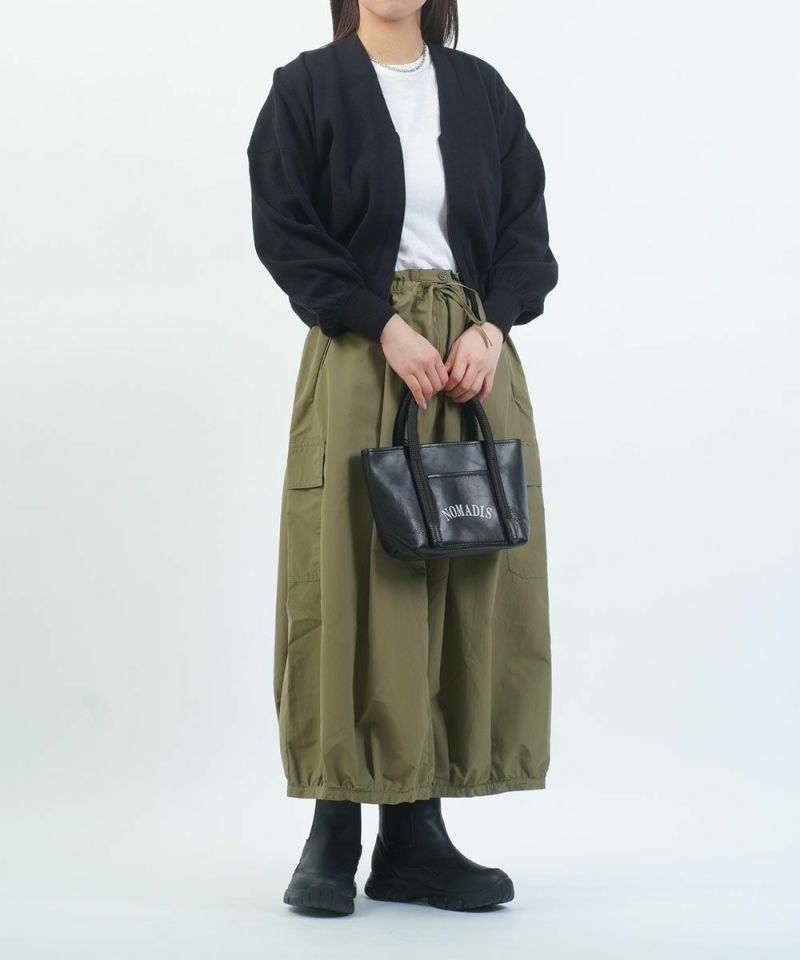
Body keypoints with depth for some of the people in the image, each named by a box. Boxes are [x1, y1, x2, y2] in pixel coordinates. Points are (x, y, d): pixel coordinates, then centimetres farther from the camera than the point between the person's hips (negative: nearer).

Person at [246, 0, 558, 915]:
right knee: (352, 580, -6)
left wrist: (491, 326, -9)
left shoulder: (480, 89, 12)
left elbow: (526, 226, 9)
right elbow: (286, 231, -5)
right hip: (358, 355, -3)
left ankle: (415, 835, 6)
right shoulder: (306, 87, 3)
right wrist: (388, 327, -15)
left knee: (465, 584, 0)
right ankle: (333, 834, 3)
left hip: (475, 355, 4)